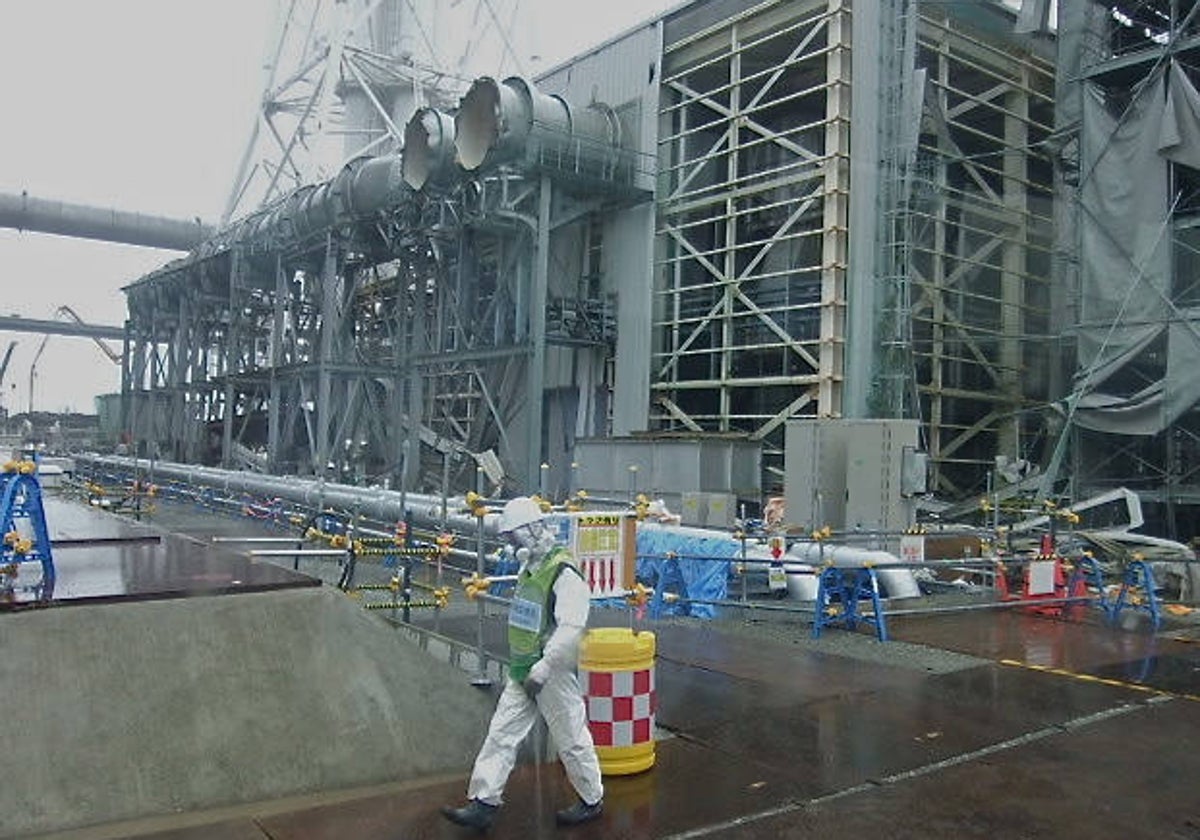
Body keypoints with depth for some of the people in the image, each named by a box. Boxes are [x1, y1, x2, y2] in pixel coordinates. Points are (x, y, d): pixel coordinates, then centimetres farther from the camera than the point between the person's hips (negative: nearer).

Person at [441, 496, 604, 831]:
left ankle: (592, 800, 25)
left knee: (571, 740, 6)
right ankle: (483, 803, 12)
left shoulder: (565, 573, -21)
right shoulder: (528, 567, 8)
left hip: (553, 673, -8)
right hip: (522, 671, 8)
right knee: (501, 734, 6)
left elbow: (570, 629, -27)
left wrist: (542, 670, -27)